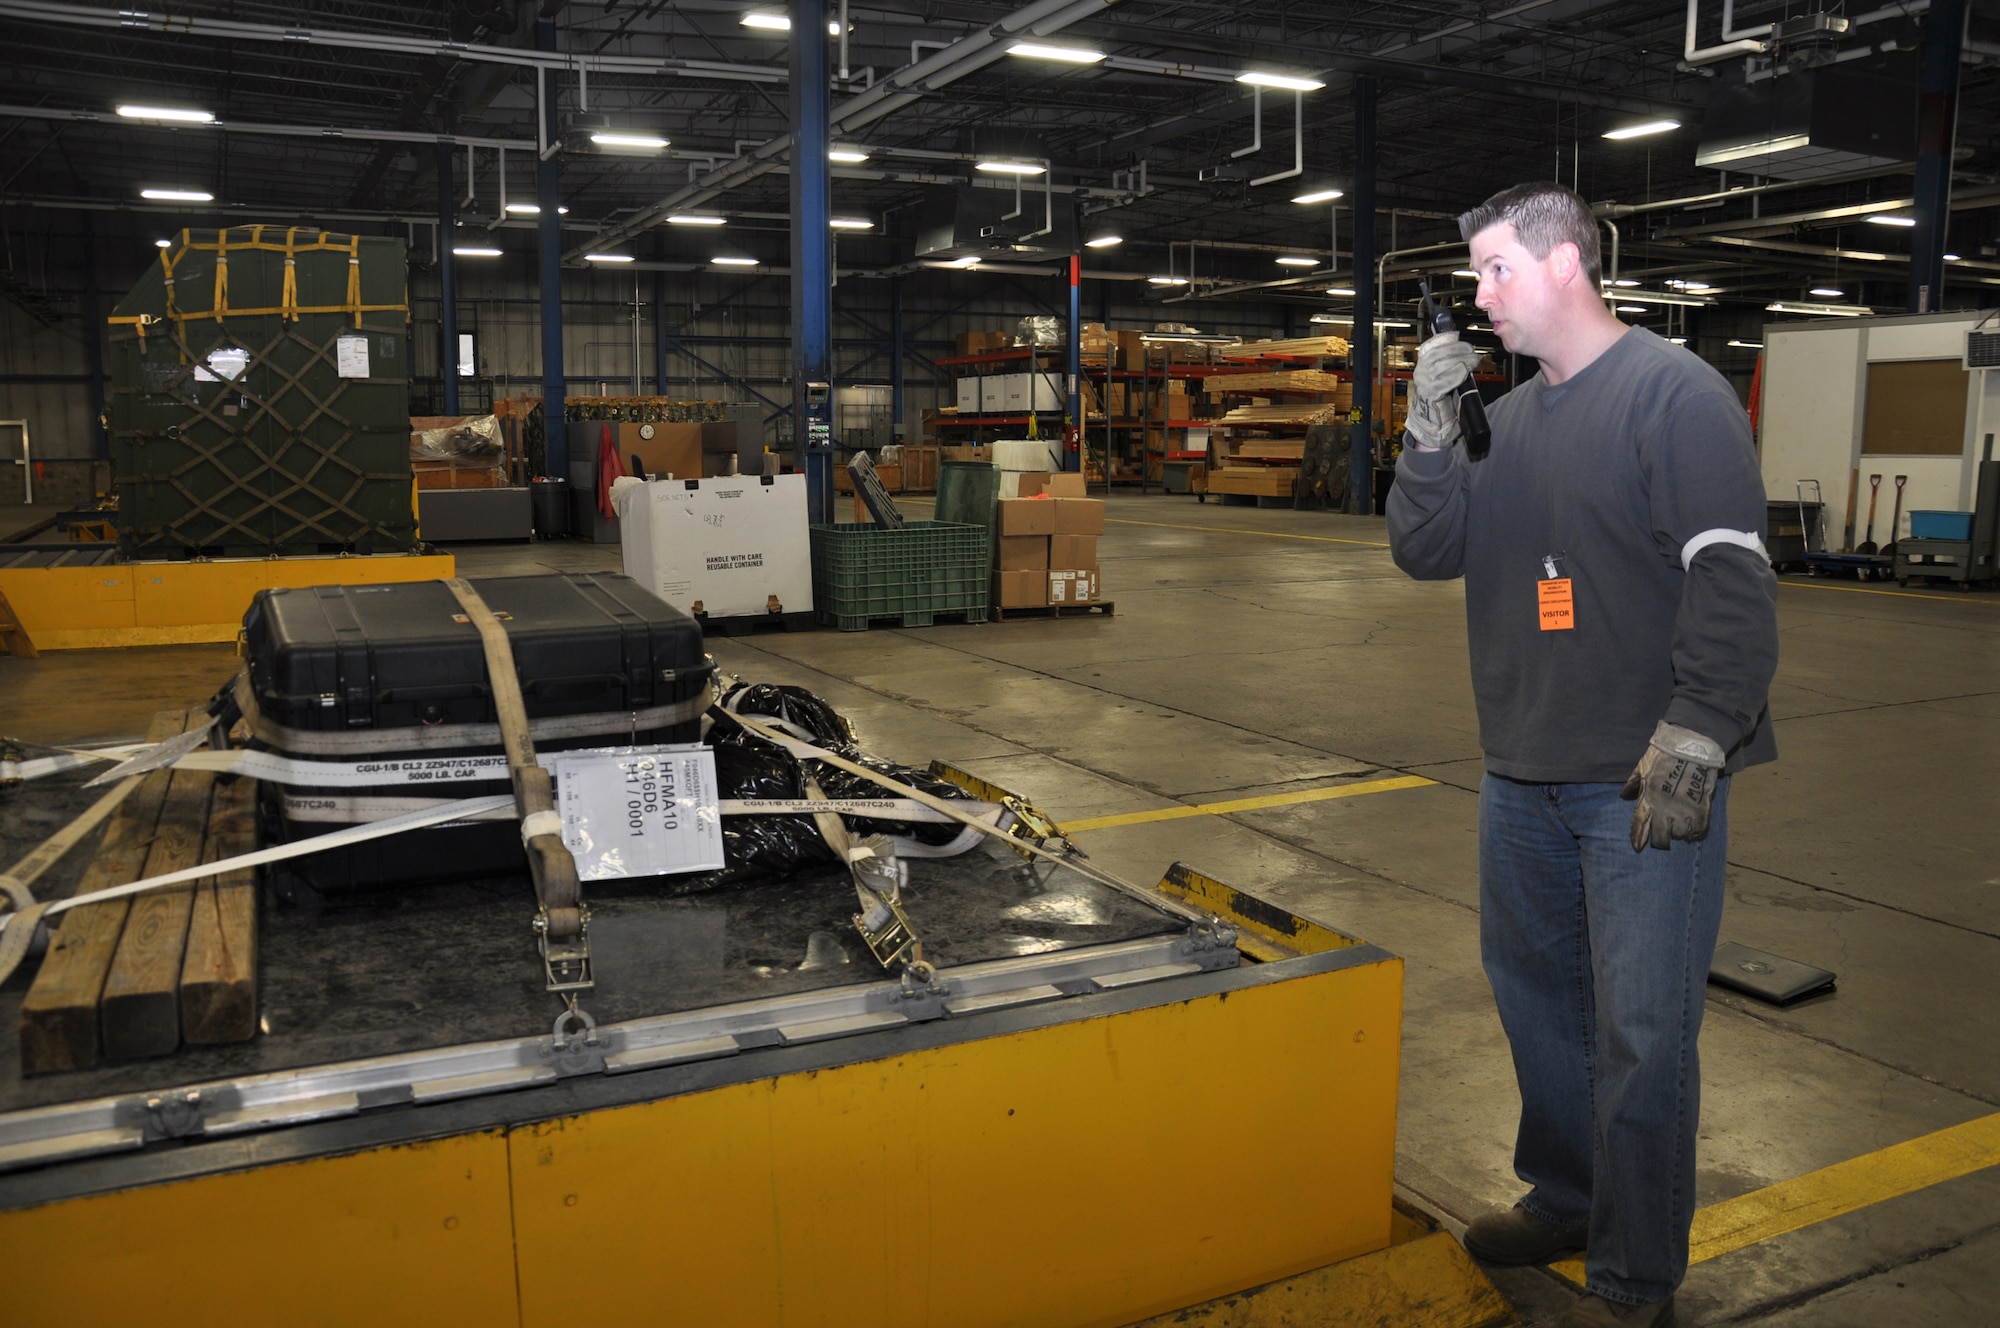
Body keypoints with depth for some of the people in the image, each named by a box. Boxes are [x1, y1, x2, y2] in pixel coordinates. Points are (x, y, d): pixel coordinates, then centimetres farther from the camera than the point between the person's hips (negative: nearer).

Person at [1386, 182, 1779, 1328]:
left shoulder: (1677, 393, -10)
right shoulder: (1510, 417, 12)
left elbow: (1734, 580, -16)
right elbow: (1427, 552, 8)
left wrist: (1693, 739, -21)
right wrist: (1433, 429, -3)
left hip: (1649, 783, -7)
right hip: (1525, 775, 8)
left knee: (1640, 1032, 1)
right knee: (1535, 989, 19)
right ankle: (1564, 1198, 39)